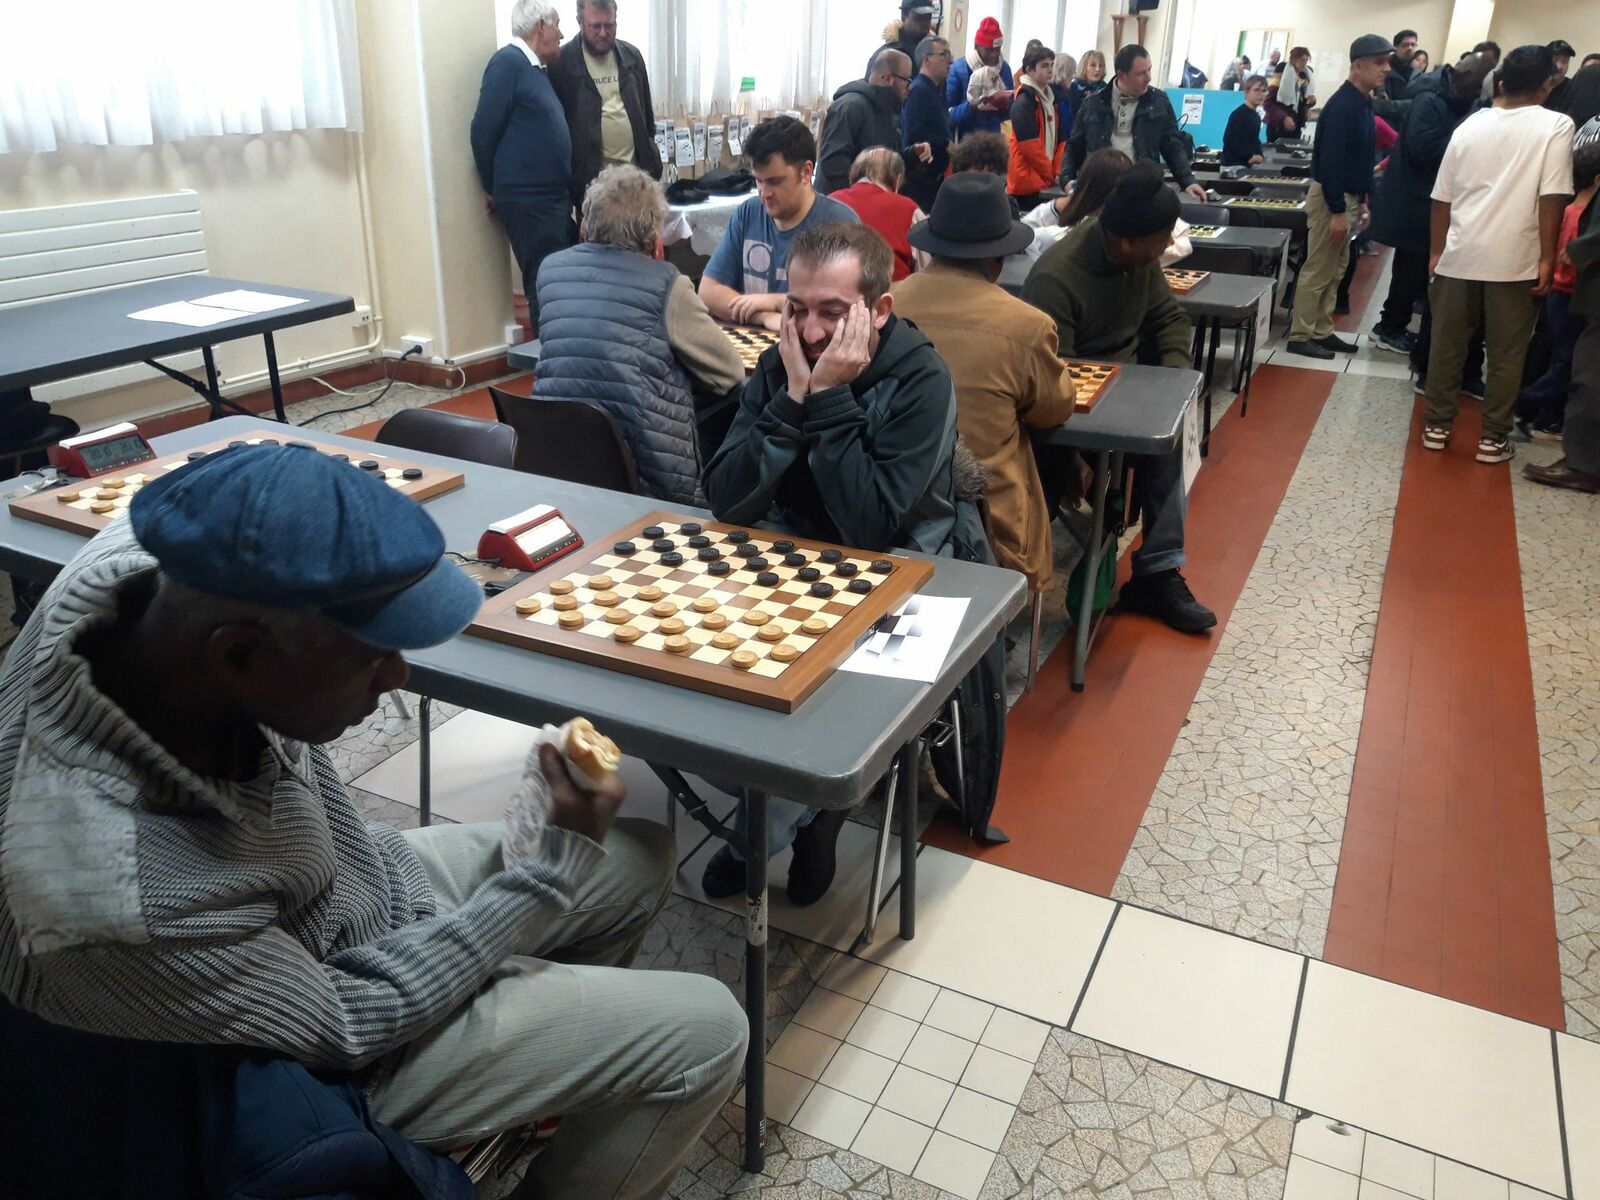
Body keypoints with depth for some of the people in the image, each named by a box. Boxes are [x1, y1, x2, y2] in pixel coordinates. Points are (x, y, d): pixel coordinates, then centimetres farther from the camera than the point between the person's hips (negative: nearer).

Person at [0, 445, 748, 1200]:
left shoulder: (146, 564, -24)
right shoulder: (123, 898, -42)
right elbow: (348, 1024, -23)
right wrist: (564, 866, -20)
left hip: (359, 891, 7)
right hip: (330, 1054, -7)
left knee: (640, 861, 15)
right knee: (703, 1033, -5)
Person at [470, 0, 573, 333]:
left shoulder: (538, 68, 16)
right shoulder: (508, 61, -10)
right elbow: (484, 129, -12)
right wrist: (494, 189, -3)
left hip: (554, 197, 9)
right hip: (527, 200, -9)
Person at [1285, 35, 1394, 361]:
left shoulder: (1364, 102, 12)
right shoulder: (1343, 104, -18)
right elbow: (1331, 160, -23)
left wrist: (1361, 201, 18)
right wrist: (1338, 211, -24)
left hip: (1347, 196, 10)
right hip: (1331, 198, -10)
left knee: (1334, 272, 14)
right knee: (1317, 272, -5)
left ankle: (1322, 332, 21)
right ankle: (1299, 337, 1)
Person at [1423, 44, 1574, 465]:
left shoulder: (1469, 125, 8)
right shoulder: (1556, 125, -4)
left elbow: (1442, 198, 9)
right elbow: (1551, 197, -11)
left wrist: (1437, 251, 18)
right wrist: (1547, 259, -6)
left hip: (1460, 256, 3)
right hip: (1514, 260, -3)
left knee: (1447, 346, 12)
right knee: (1506, 354, 5)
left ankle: (1437, 426, 17)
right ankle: (1493, 438, 10)